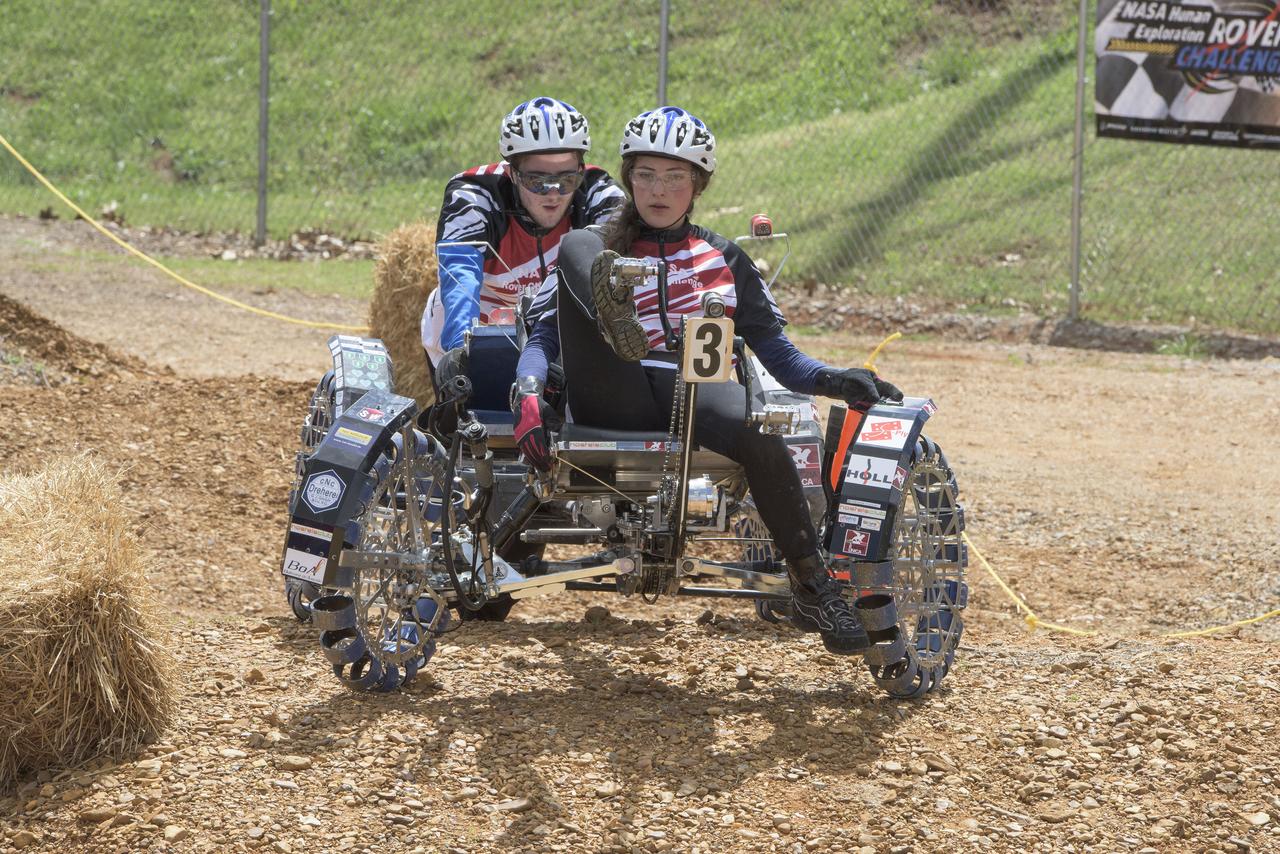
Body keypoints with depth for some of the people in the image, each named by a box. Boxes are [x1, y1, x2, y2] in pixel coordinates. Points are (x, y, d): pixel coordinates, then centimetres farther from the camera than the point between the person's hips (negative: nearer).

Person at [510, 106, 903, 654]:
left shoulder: (724, 260, 24)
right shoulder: (598, 252, 20)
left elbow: (777, 352, 19)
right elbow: (542, 337, 9)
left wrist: (831, 380, -3)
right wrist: (529, 396, -13)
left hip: (695, 389, 1)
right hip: (614, 397, -1)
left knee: (762, 436, -37)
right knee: (575, 247, -21)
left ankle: (812, 590, -29)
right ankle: (615, 322, -58)